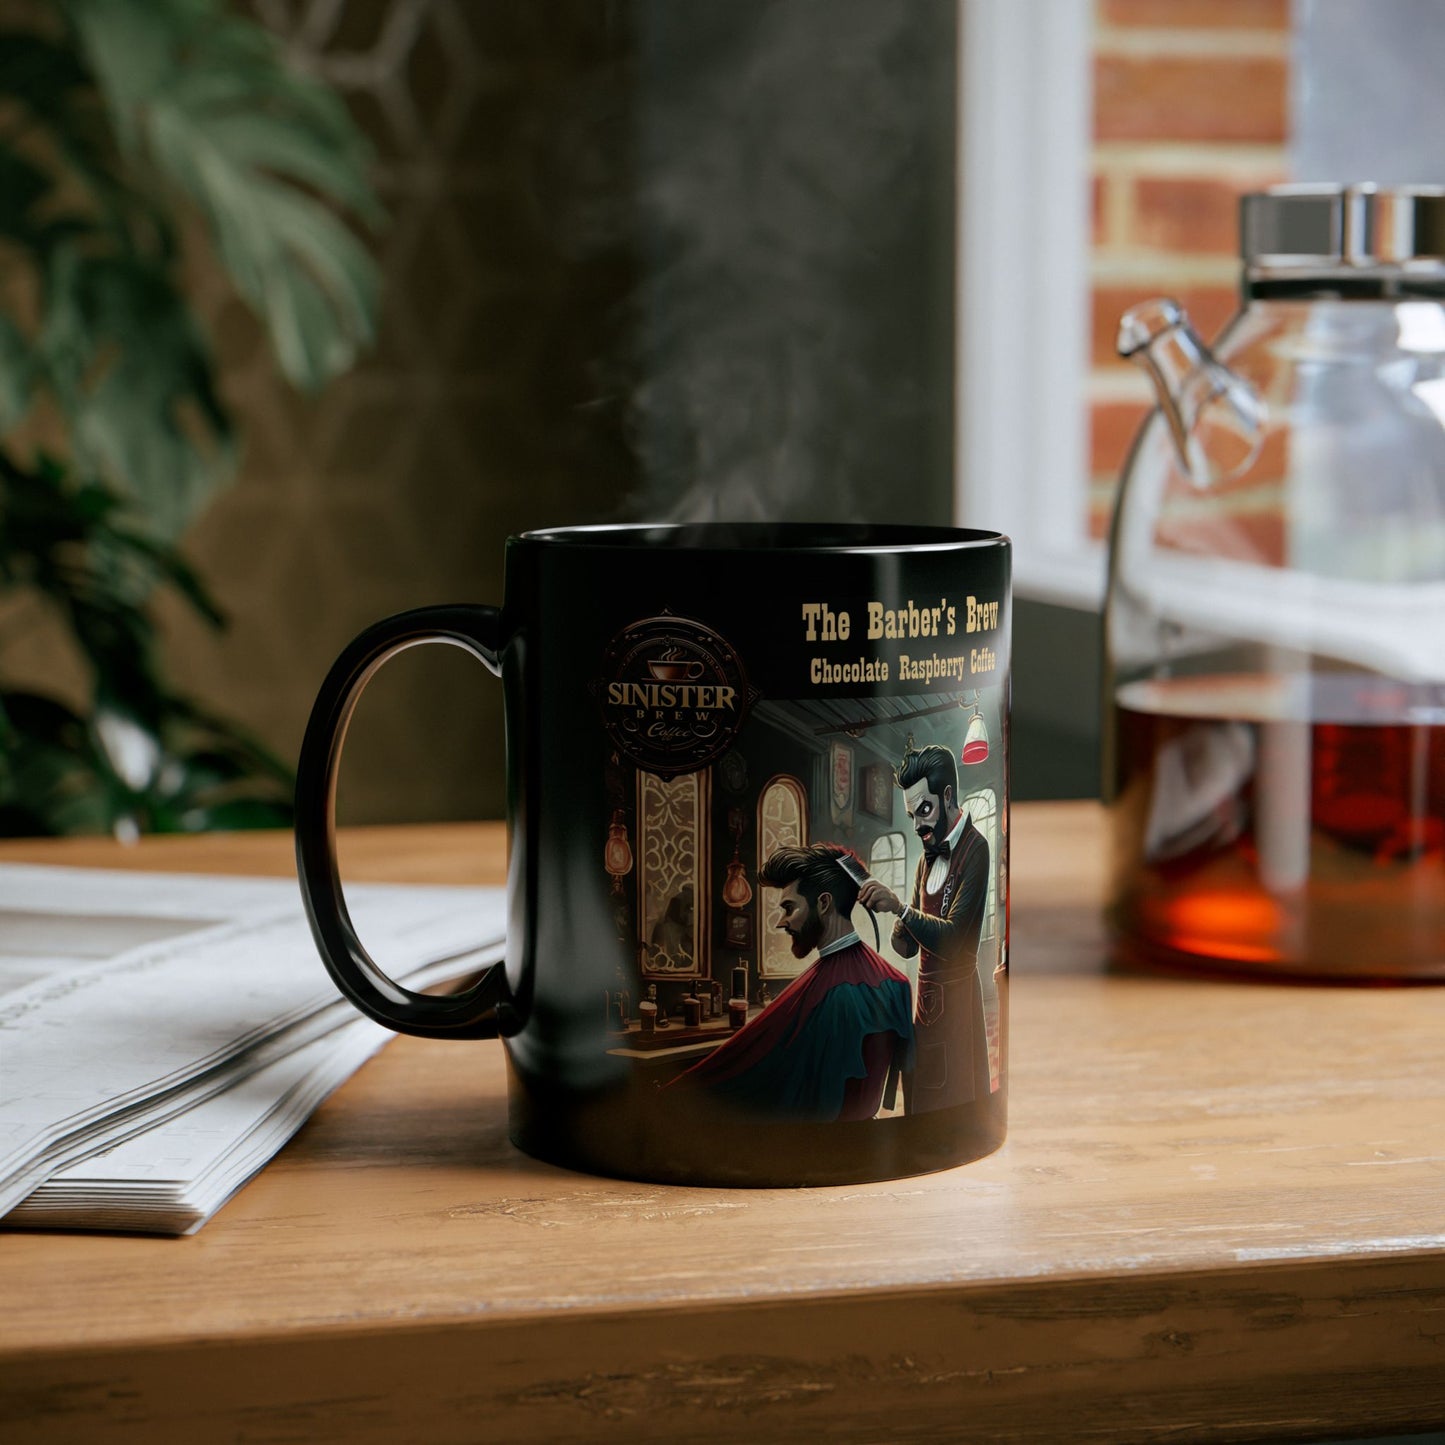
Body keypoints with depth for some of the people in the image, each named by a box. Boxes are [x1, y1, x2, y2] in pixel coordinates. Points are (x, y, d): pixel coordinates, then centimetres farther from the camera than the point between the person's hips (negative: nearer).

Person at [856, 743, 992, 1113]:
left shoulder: (974, 850, -12)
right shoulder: (928, 858, 13)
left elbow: (954, 937, -19)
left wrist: (899, 906, -26)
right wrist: (900, 935, -8)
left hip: (956, 1001, -8)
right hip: (925, 999, 8)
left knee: (955, 1105, -4)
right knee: (920, 1101, 10)